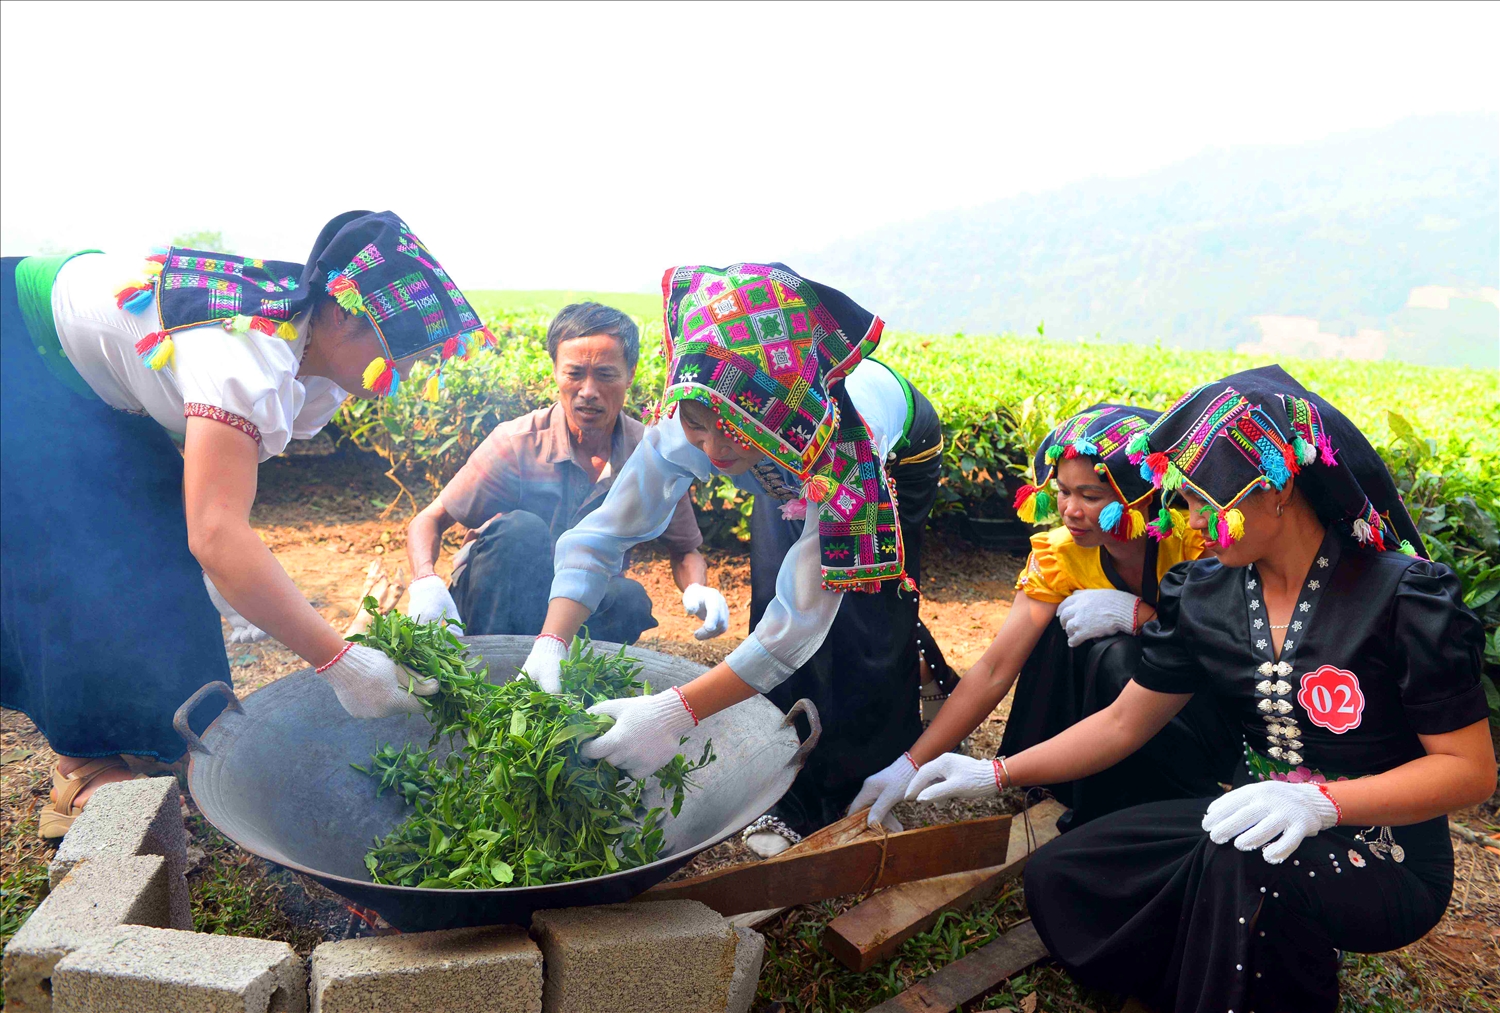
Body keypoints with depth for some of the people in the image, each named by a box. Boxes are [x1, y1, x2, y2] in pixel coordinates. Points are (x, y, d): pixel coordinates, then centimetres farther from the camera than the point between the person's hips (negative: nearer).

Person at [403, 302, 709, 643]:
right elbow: (428, 521, -10)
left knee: (629, 598, -30)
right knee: (522, 529, -31)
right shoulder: (518, 443, -14)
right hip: (488, 602, -2)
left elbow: (685, 551, 6)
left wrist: (698, 589, -18)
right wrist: (426, 582, -33)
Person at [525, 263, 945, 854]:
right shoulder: (689, 426, -38)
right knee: (772, 588, -6)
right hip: (794, 470, 4)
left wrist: (677, 711, -56)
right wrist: (550, 644, -46)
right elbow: (603, 533, -31)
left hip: (898, 458, -3)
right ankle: (791, 777, 12)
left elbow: (801, 621, -48)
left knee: (867, 627, -13)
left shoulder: (848, 443, -48)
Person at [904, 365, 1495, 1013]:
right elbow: (1123, 723, 3)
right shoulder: (1204, 597, -3)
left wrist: (1319, 801, -30)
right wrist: (996, 773, -2)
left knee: (1243, 857, -38)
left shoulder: (1405, 597, -17)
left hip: (1386, 861, -5)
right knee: (1058, 879, -5)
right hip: (1259, 824, 6)